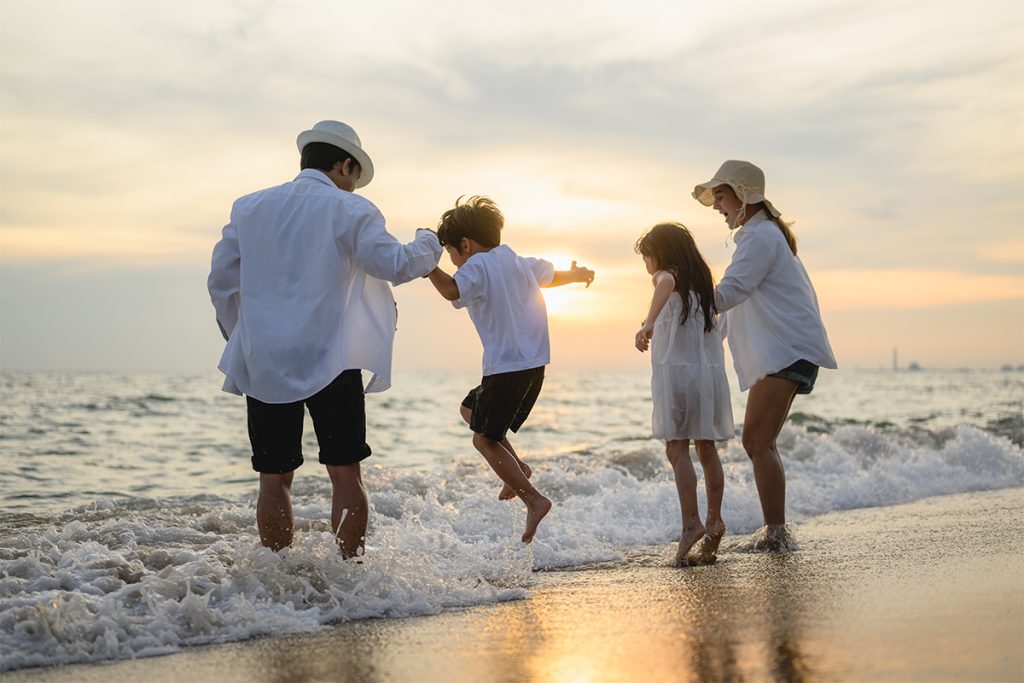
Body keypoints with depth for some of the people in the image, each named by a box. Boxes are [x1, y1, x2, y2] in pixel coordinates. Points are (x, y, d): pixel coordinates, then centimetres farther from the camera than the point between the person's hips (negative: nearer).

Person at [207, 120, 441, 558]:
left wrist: (242, 340, 25)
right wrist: (428, 244, 13)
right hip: (329, 360, -3)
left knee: (274, 477, 7)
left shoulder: (249, 207, 12)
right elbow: (394, 265, -7)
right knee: (345, 473, 4)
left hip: (264, 363, 4)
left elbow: (221, 282, 14)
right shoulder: (350, 210, -2)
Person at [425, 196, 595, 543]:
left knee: (485, 439, -3)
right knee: (471, 409, 24)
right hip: (535, 364, 9)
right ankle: (517, 467, 16)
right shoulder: (520, 263, 16)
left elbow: (452, 290, -32)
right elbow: (553, 275, 36)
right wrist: (578, 274, 55)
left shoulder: (478, 265, -10)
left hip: (506, 367, -9)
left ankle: (534, 499, -11)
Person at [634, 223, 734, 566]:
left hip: (677, 370, -7)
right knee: (707, 450, 13)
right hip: (711, 370, 7)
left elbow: (667, 282, -29)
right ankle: (714, 520, 17)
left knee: (677, 450, -9)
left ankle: (692, 524, -17)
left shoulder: (667, 276, -3)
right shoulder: (702, 281, 18)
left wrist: (649, 322, -39)